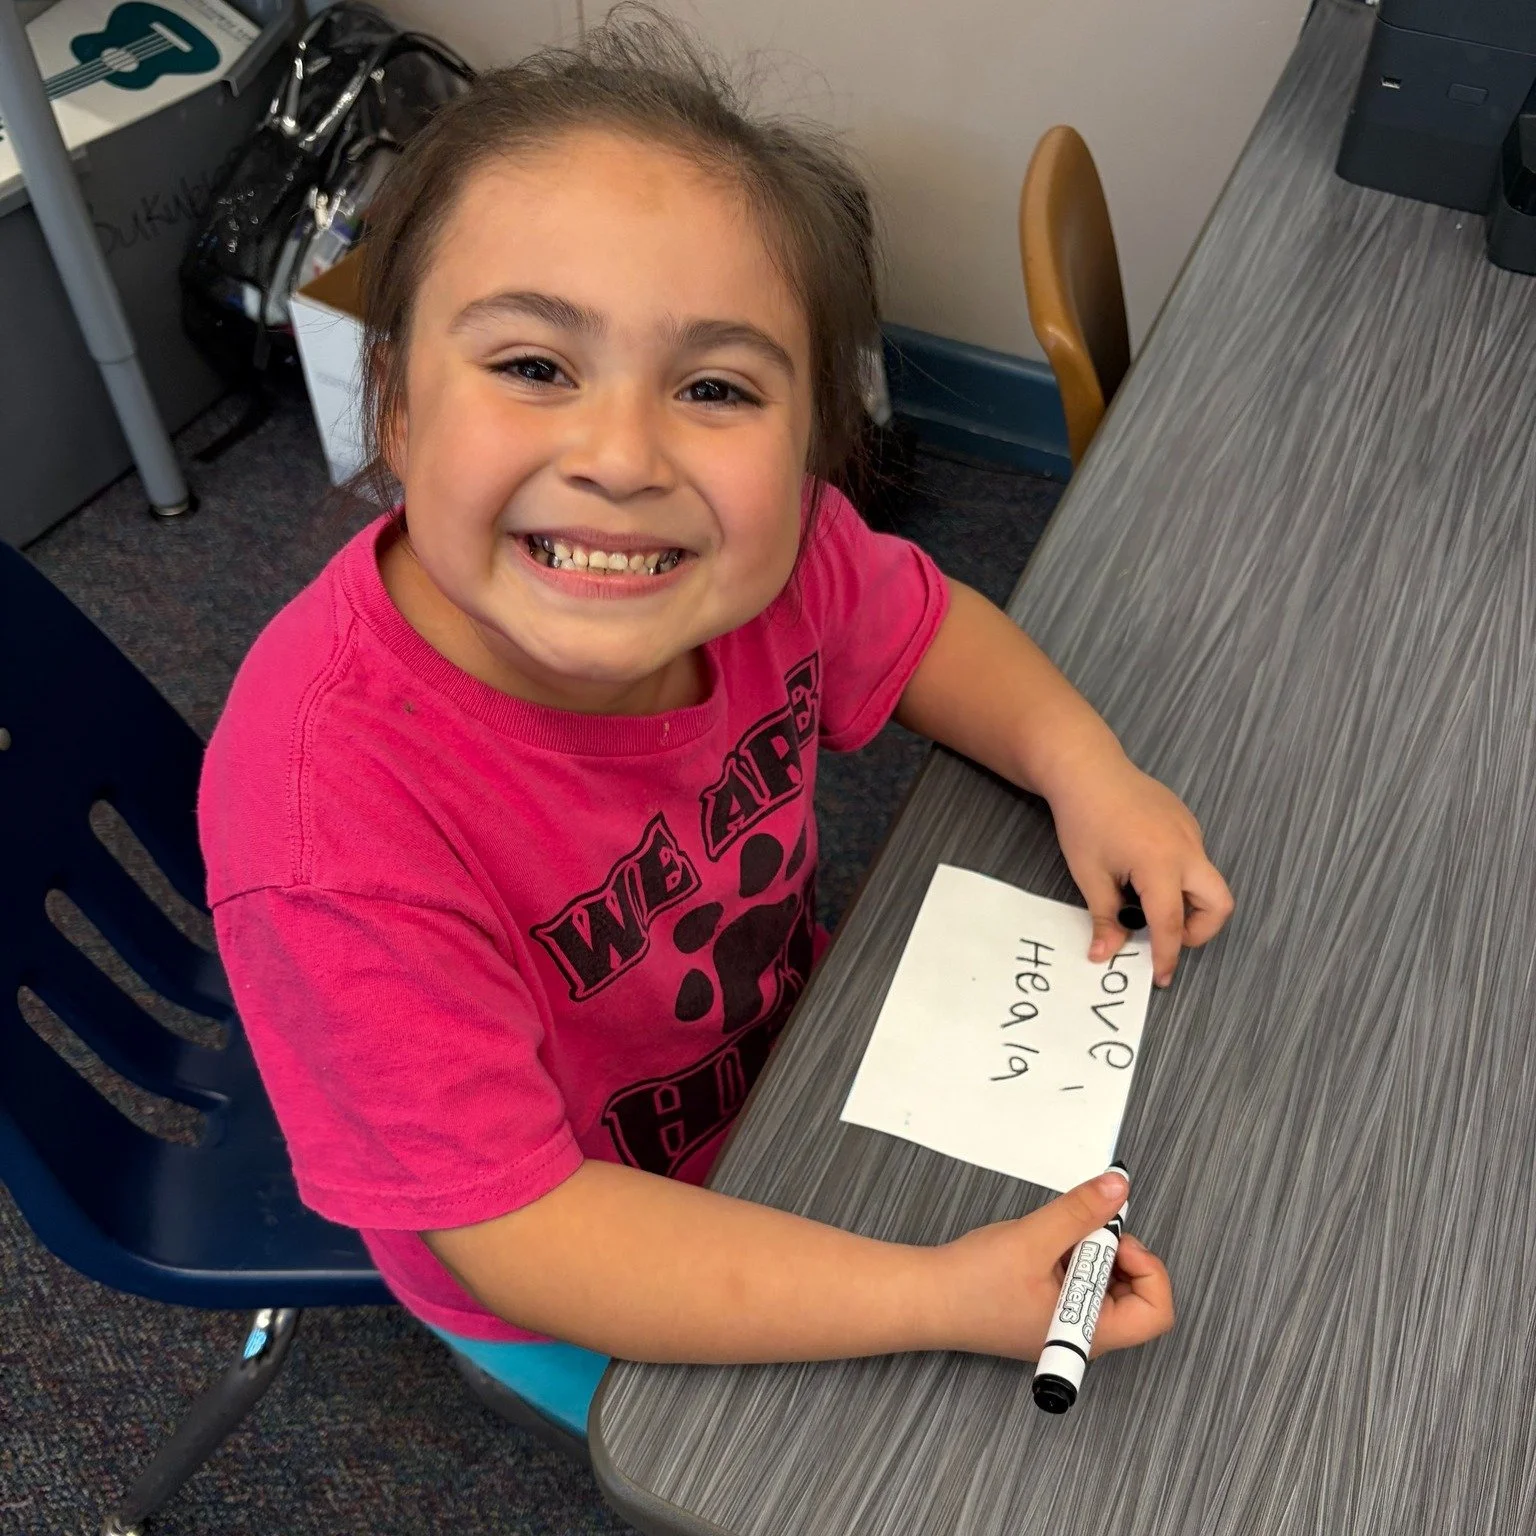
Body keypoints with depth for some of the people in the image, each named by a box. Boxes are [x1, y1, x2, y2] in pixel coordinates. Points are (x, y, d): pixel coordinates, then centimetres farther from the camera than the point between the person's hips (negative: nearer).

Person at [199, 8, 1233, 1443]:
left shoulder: (757, 545, -26)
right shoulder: (334, 815, -40)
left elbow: (921, 623, -2)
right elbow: (515, 1228, -31)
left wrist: (1079, 759, -20)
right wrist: (940, 1295, -35)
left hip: (784, 1041, 5)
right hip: (571, 1300, -4)